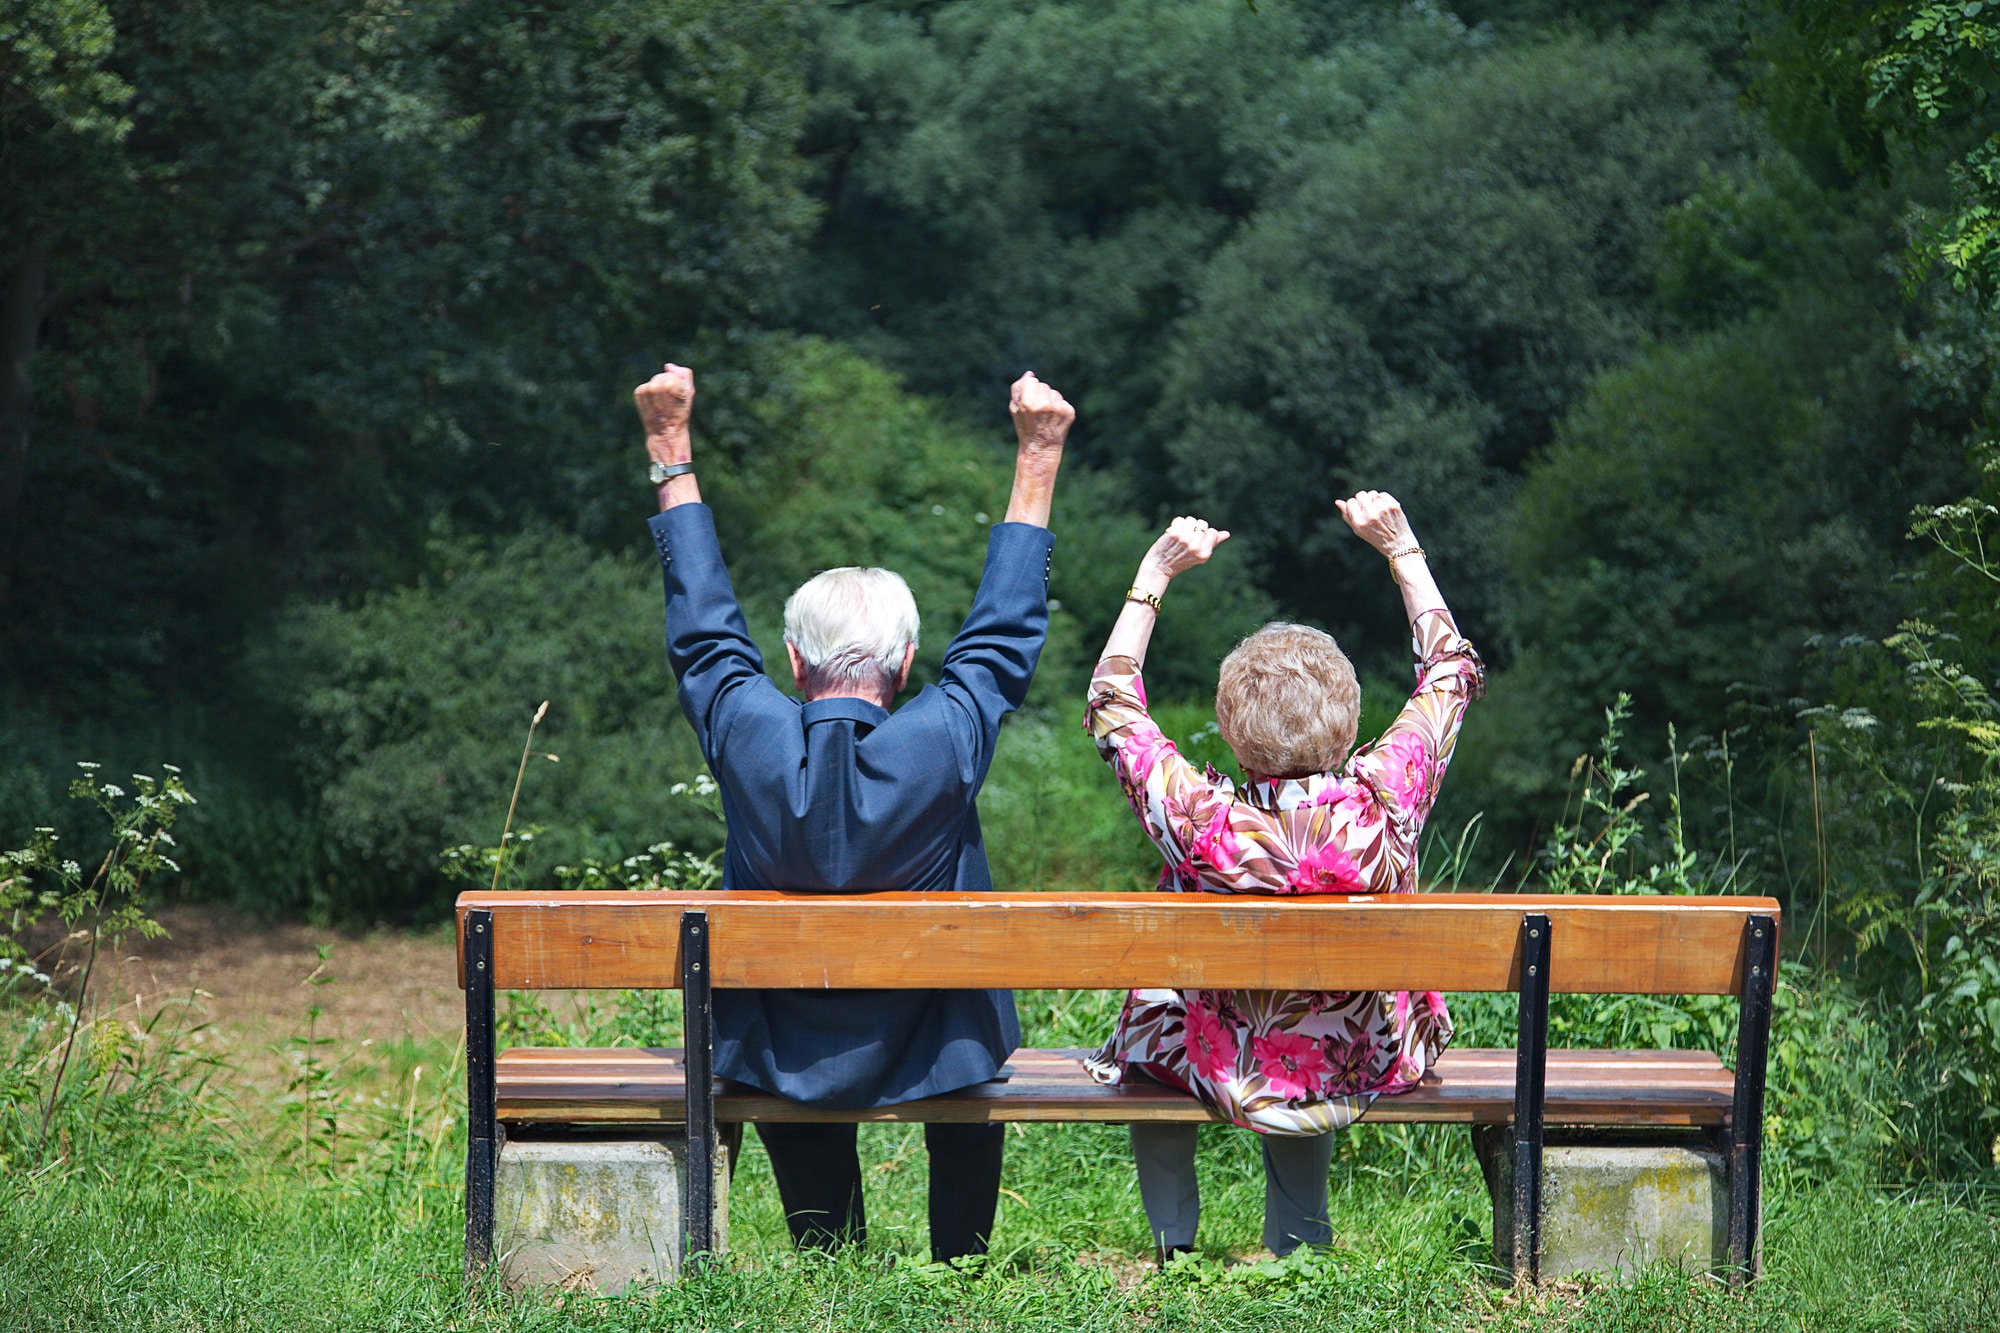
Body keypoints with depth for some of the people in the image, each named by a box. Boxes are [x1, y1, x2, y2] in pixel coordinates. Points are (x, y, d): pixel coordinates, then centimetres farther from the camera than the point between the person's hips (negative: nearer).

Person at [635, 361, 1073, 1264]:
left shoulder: (751, 739, -18)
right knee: (969, 1064, 33)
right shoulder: (942, 746, -22)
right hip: (925, 1059, -1)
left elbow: (702, 626, -1)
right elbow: (1004, 632, -6)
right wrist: (1039, 455, 2)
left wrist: (670, 447, 8)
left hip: (776, 1061, 1)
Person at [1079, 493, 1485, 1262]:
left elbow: (1110, 707, -12)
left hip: (1228, 1077, -2)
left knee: (1148, 1025, 32)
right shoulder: (1382, 804, -26)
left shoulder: (1201, 823, -31)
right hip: (1375, 1068, 2)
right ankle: (1298, 1248, 48)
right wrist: (1400, 548, 0)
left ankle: (1173, 1248, 42)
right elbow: (1449, 675, -7)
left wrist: (1154, 577, -7)